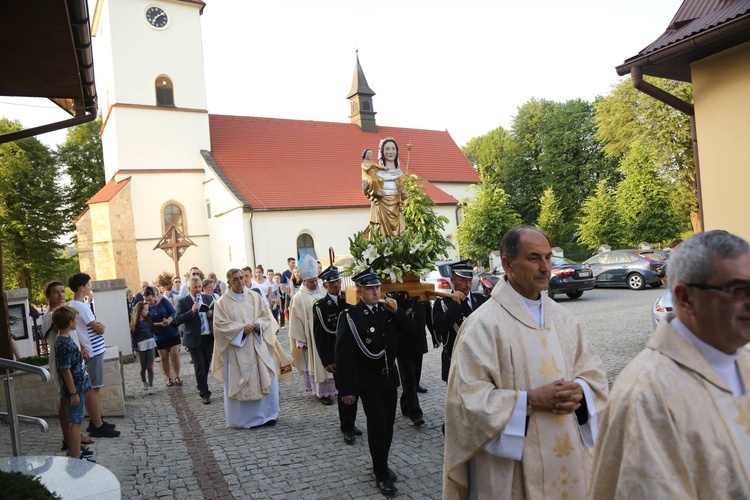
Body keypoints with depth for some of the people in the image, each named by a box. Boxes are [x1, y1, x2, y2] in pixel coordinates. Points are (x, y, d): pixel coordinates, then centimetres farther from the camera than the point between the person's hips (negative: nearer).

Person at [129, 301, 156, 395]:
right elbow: (133, 336, -5)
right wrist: (135, 349, -8)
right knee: (143, 367, 11)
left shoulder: (148, 319, 3)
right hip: (141, 346, -2)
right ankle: (144, 383, 33)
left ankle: (150, 386, -3)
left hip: (150, 344, 2)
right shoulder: (134, 323, -6)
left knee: (150, 366, -3)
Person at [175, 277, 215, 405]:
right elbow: (178, 320, -14)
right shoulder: (183, 302, -6)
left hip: (209, 337, 4)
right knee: (199, 367, -2)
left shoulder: (208, 298, 5)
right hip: (194, 339, -4)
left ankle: (201, 386, 37)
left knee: (207, 365, 16)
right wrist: (192, 311, -25)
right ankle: (204, 393, 6)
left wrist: (211, 314, -10)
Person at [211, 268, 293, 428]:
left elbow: (266, 316, 10)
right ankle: (243, 418, 16)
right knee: (239, 383, 2)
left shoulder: (254, 297, 7)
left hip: (258, 346, 3)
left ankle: (267, 414, 18)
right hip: (237, 350, -3)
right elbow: (220, 324, -7)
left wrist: (259, 324, -12)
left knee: (268, 379, 2)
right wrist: (241, 328, -18)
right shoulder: (222, 302, -2)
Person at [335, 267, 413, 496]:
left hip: (390, 377, 5)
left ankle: (381, 465, 32)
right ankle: (381, 475, 13)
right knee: (377, 427, -3)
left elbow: (408, 330, 7)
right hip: (369, 381, -5)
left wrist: (397, 311, -10)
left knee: (388, 425, 13)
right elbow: (343, 356, -15)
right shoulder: (350, 317, -15)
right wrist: (347, 388, -15)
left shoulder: (387, 310, 1)